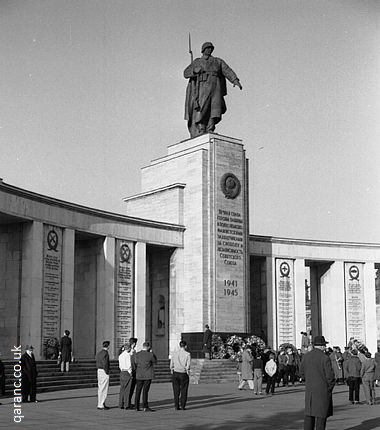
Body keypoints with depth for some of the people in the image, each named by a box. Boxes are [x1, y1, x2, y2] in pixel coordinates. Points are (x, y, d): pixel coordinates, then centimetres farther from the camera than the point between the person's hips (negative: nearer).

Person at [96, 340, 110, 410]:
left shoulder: (99, 353, 13)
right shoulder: (105, 353, -15)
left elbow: (98, 363, 14)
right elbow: (105, 363, -22)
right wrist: (107, 372, -14)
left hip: (99, 371, 10)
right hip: (104, 371, -10)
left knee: (100, 388, 13)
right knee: (104, 389, -6)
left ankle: (101, 404, 19)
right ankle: (101, 405, -6)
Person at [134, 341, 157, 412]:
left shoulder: (137, 354, -1)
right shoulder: (150, 355, -12)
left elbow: (136, 363, 8)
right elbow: (155, 361, 6)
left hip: (139, 375, 4)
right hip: (147, 375, -4)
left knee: (138, 391, 11)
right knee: (145, 391, -2)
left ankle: (136, 407, 14)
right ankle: (145, 407, -4)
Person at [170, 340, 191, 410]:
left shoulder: (174, 353, 2)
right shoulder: (187, 354, -8)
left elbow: (171, 365, 4)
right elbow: (188, 365, -11)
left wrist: (172, 372, 13)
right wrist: (188, 371, 3)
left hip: (175, 373, 2)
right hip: (184, 374, -2)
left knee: (176, 391, 8)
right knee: (184, 391, 8)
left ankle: (176, 406, 7)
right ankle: (183, 406, 8)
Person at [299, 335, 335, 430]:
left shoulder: (306, 356, 3)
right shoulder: (325, 358, -15)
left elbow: (302, 372, 10)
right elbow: (330, 376, -13)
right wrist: (330, 387, 3)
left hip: (309, 390, 5)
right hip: (323, 389, -5)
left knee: (309, 413, 11)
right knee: (321, 415, 3)